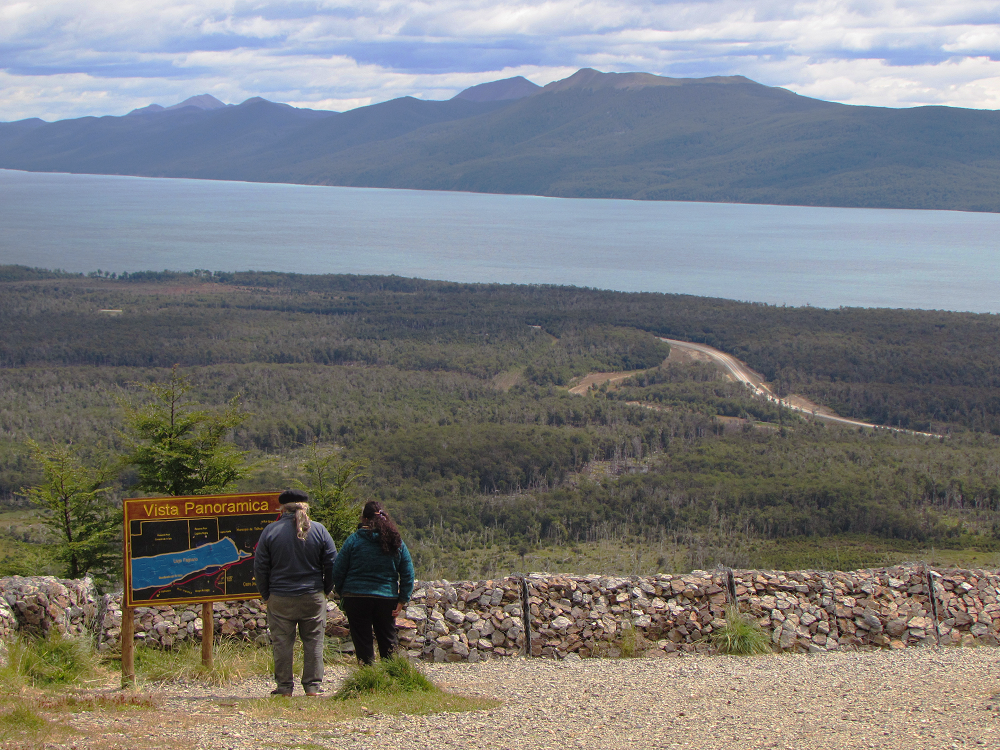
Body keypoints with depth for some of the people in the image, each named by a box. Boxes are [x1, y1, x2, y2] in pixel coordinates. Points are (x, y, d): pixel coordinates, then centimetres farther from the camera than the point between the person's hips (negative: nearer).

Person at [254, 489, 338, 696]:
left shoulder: (270, 531, -4)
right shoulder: (319, 530, -1)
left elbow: (260, 568, 0)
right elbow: (332, 564, 3)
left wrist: (265, 594, 10)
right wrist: (326, 590, 15)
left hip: (280, 599, -1)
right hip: (313, 597, 1)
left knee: (282, 643, 6)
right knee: (313, 643, 8)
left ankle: (284, 687, 7)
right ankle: (313, 686, 8)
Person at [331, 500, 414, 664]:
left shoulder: (354, 539, -6)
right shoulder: (396, 541, 4)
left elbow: (338, 571, -4)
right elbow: (408, 575, 4)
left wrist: (342, 594, 9)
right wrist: (402, 600, 6)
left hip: (356, 597, -3)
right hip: (387, 599, 3)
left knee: (362, 641, 4)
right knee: (388, 640, 13)